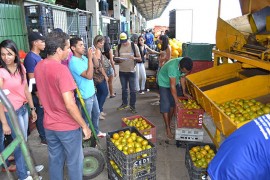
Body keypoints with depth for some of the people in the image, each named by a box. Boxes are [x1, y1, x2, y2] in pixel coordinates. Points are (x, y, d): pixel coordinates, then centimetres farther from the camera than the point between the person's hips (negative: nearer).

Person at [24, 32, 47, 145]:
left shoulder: (37, 56, 9)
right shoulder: (30, 58, -20)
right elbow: (31, 80, -21)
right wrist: (39, 96, -19)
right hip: (38, 93, -9)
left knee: (44, 114, 19)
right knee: (41, 115, 4)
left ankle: (46, 135, 34)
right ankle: (44, 138, 18)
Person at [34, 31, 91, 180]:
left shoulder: (38, 67, 0)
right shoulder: (61, 69, -25)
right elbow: (69, 105, -27)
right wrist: (84, 126, -18)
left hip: (49, 124, 7)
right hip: (67, 126, -7)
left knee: (55, 159, 22)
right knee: (74, 162, 13)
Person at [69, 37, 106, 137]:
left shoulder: (83, 57, 3)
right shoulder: (74, 62, -24)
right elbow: (89, 76, -31)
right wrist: (90, 58, -29)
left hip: (92, 92, 9)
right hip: (85, 96, -9)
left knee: (96, 114, 25)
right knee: (86, 119, 9)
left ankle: (96, 132, 46)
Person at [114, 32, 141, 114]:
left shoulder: (134, 46, -6)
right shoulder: (118, 47, 1)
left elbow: (140, 59, -4)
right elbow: (115, 58, 5)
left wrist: (134, 58, -26)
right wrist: (118, 59, -18)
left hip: (132, 71, -2)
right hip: (122, 71, 3)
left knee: (132, 90, 3)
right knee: (124, 89, 16)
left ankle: (132, 105, 15)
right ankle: (124, 103, 31)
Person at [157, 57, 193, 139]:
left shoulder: (185, 65, -22)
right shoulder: (172, 67, -41)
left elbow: (182, 77, -4)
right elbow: (172, 86, -37)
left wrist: (184, 92, -3)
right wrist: (177, 102, -34)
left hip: (174, 82, 6)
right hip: (164, 82, -6)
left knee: (172, 103, 10)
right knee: (165, 105, -8)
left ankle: (169, 123, 26)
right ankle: (167, 128, 2)